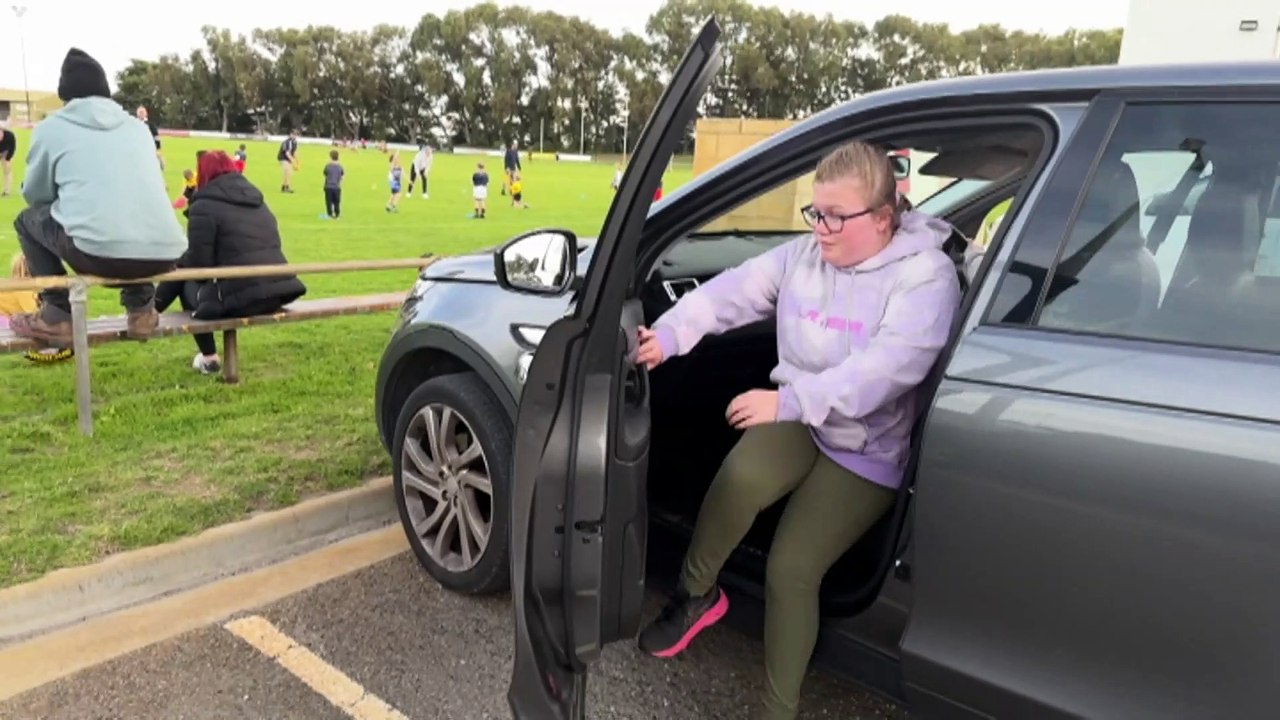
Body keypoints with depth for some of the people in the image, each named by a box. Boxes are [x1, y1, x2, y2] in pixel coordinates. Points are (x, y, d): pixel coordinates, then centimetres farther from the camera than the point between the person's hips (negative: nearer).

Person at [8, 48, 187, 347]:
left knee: (28, 220, 26)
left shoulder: (51, 127, 13)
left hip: (99, 253, -4)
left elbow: (35, 195, 22)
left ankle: (57, 317, 17)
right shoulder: (138, 127, 22)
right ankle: (142, 308, 27)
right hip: (164, 254, 4)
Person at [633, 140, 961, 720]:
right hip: (796, 419, 4)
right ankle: (695, 594, -4)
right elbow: (731, 293, -6)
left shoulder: (925, 276, -15)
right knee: (741, 476, -31)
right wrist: (670, 333, -24)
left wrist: (789, 400, -37)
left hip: (867, 448, -3)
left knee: (791, 568, -15)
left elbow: (885, 368, -29)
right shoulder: (801, 255, 2)